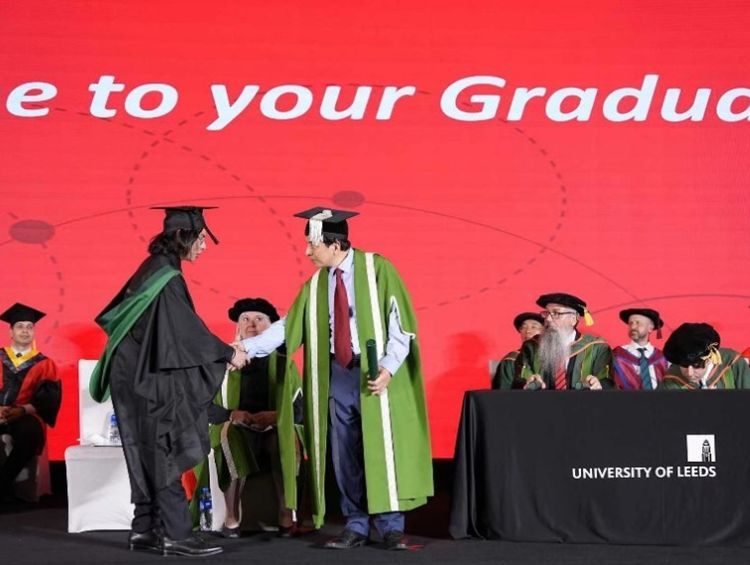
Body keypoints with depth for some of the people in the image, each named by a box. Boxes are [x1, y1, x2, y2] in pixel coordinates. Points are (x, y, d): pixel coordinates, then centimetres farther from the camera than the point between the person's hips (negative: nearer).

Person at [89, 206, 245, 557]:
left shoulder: (153, 268, 11)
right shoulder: (168, 277, -17)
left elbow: (114, 314, 20)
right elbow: (188, 330, -18)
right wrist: (229, 353, -9)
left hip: (140, 376, 9)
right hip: (151, 380, -9)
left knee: (149, 458, 11)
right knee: (164, 457, -7)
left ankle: (145, 529, 15)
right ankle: (175, 535, -5)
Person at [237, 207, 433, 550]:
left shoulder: (377, 269, -6)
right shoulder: (315, 285, 8)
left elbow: (399, 322, -9)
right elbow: (289, 326, 5)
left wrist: (388, 369, -18)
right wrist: (248, 347, -5)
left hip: (376, 374, -4)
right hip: (337, 374, 5)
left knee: (382, 449, -2)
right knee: (345, 455, 5)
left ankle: (390, 526, 7)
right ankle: (356, 525, 14)